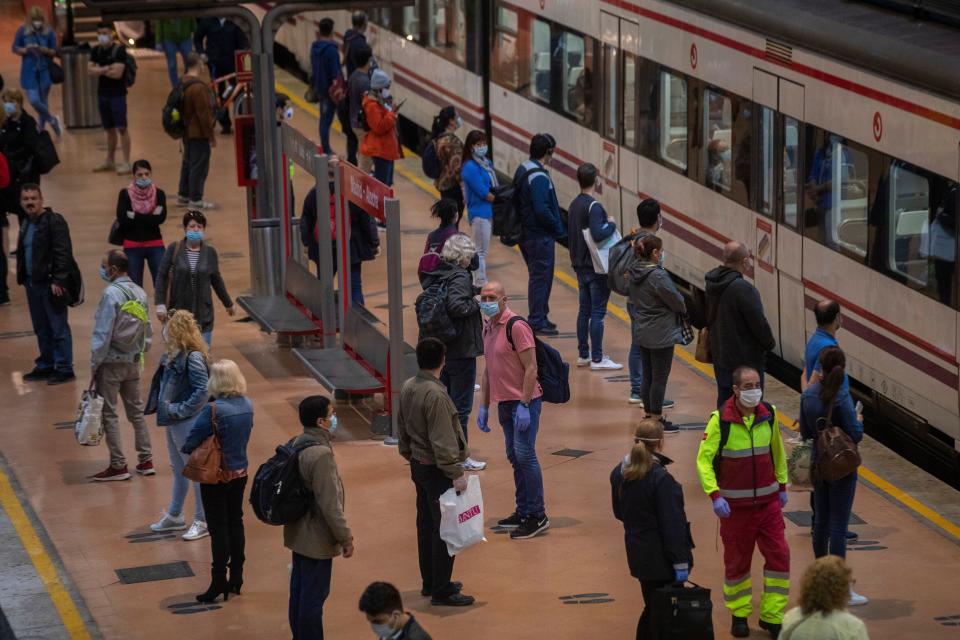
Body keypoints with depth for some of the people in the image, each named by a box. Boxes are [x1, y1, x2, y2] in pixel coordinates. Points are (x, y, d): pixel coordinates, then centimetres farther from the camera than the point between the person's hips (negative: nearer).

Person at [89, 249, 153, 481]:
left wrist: (94, 365, -11)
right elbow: (147, 332, 9)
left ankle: (118, 466, 4)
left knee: (109, 414, 2)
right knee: (136, 410, 15)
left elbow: (103, 334, -17)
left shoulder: (111, 294, -17)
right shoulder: (140, 293, 4)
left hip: (111, 363, -7)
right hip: (134, 362, 7)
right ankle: (146, 460, 18)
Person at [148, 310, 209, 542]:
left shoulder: (193, 358, -22)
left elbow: (202, 391, -25)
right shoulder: (175, 355, 5)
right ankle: (174, 516, 35)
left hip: (188, 423, -10)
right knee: (178, 469, 22)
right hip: (172, 421, 10)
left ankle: (202, 522, 14)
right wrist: (163, 407, 5)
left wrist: (181, 410, -20)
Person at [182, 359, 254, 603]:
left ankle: (219, 583, 8)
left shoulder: (213, 411, -24)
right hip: (240, 473, 6)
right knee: (236, 523, 16)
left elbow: (189, 445, -20)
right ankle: (236, 578, 25)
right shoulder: (247, 405, -3)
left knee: (218, 529, 2)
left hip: (216, 477, -6)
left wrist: (185, 448, 0)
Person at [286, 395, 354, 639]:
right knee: (314, 597, 1)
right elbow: (330, 504, -24)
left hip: (298, 534, 9)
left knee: (299, 592, 18)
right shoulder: (321, 454, -25)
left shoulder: (296, 444, 2)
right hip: (317, 539, -9)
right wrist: (345, 537, -15)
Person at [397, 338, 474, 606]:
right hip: (436, 470, -9)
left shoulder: (407, 388, 3)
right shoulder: (435, 395, -24)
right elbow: (442, 440, -25)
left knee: (426, 524, 17)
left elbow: (402, 428, 14)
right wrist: (456, 473, -20)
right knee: (444, 529, -2)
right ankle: (441, 592, 1)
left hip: (418, 465, 9)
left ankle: (430, 583, 28)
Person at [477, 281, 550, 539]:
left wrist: (524, 406, -21)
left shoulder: (517, 326, -14)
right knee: (514, 457, 12)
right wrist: (484, 406, 18)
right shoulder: (488, 328, 13)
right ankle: (523, 512, 20)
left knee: (524, 455, -9)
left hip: (524, 402, -9)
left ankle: (537, 516, -4)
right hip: (504, 402, 9)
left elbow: (531, 368, -17)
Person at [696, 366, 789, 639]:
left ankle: (772, 616, 11)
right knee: (737, 560, 7)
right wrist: (714, 495, -24)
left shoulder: (769, 414, -2)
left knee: (779, 555, -2)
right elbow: (703, 459, -14)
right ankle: (739, 614, 27)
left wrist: (782, 486, 16)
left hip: (768, 501, 3)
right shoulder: (720, 420, -15)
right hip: (735, 504, -3)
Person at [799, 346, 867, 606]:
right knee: (838, 526, -3)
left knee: (821, 521, 19)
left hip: (818, 465, 6)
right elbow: (856, 434, -20)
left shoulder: (808, 394, -2)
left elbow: (805, 433, 6)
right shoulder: (842, 396, -21)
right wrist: (860, 422, 0)